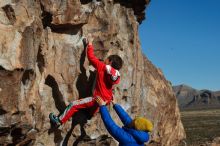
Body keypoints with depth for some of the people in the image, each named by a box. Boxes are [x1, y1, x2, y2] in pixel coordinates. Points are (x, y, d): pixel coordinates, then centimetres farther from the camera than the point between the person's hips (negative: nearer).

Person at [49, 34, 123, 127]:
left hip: (98, 99, -6)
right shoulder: (115, 74, 0)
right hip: (107, 100, 6)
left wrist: (90, 43, -2)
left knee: (74, 105, 0)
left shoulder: (102, 67, -18)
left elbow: (91, 57, -12)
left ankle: (59, 121, 5)